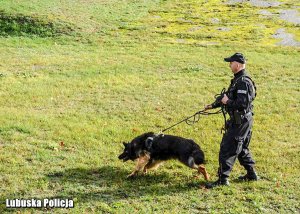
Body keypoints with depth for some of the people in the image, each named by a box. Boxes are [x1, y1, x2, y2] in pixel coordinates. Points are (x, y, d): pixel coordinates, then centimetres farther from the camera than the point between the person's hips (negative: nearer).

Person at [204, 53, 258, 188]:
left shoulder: (243, 82, -22)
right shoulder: (238, 80, 11)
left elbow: (242, 104, -30)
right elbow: (228, 96, 23)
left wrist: (227, 102, -17)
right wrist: (213, 105, 24)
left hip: (241, 121, -10)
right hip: (241, 120, 10)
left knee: (227, 149, -6)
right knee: (241, 148, 21)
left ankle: (223, 179, -1)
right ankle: (251, 174, 31)